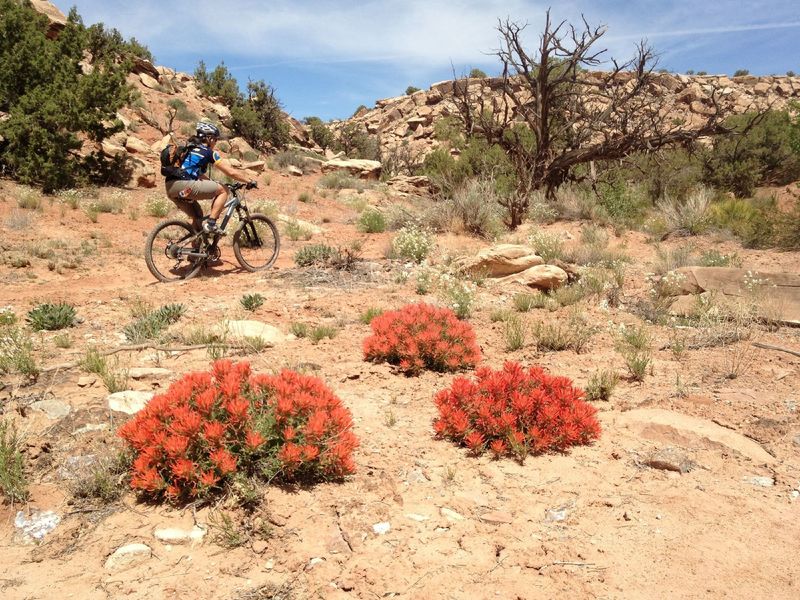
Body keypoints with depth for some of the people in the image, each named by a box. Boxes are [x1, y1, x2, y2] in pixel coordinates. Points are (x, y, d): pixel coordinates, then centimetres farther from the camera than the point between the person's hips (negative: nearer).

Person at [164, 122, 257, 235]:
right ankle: (210, 224, -2)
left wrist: (214, 184, 43)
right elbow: (231, 172, 3)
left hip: (170, 189, 9)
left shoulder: (190, 149, 27)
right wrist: (250, 181, 15)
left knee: (198, 217, 27)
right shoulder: (208, 152, 3)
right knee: (223, 190, 4)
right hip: (184, 186, -9)